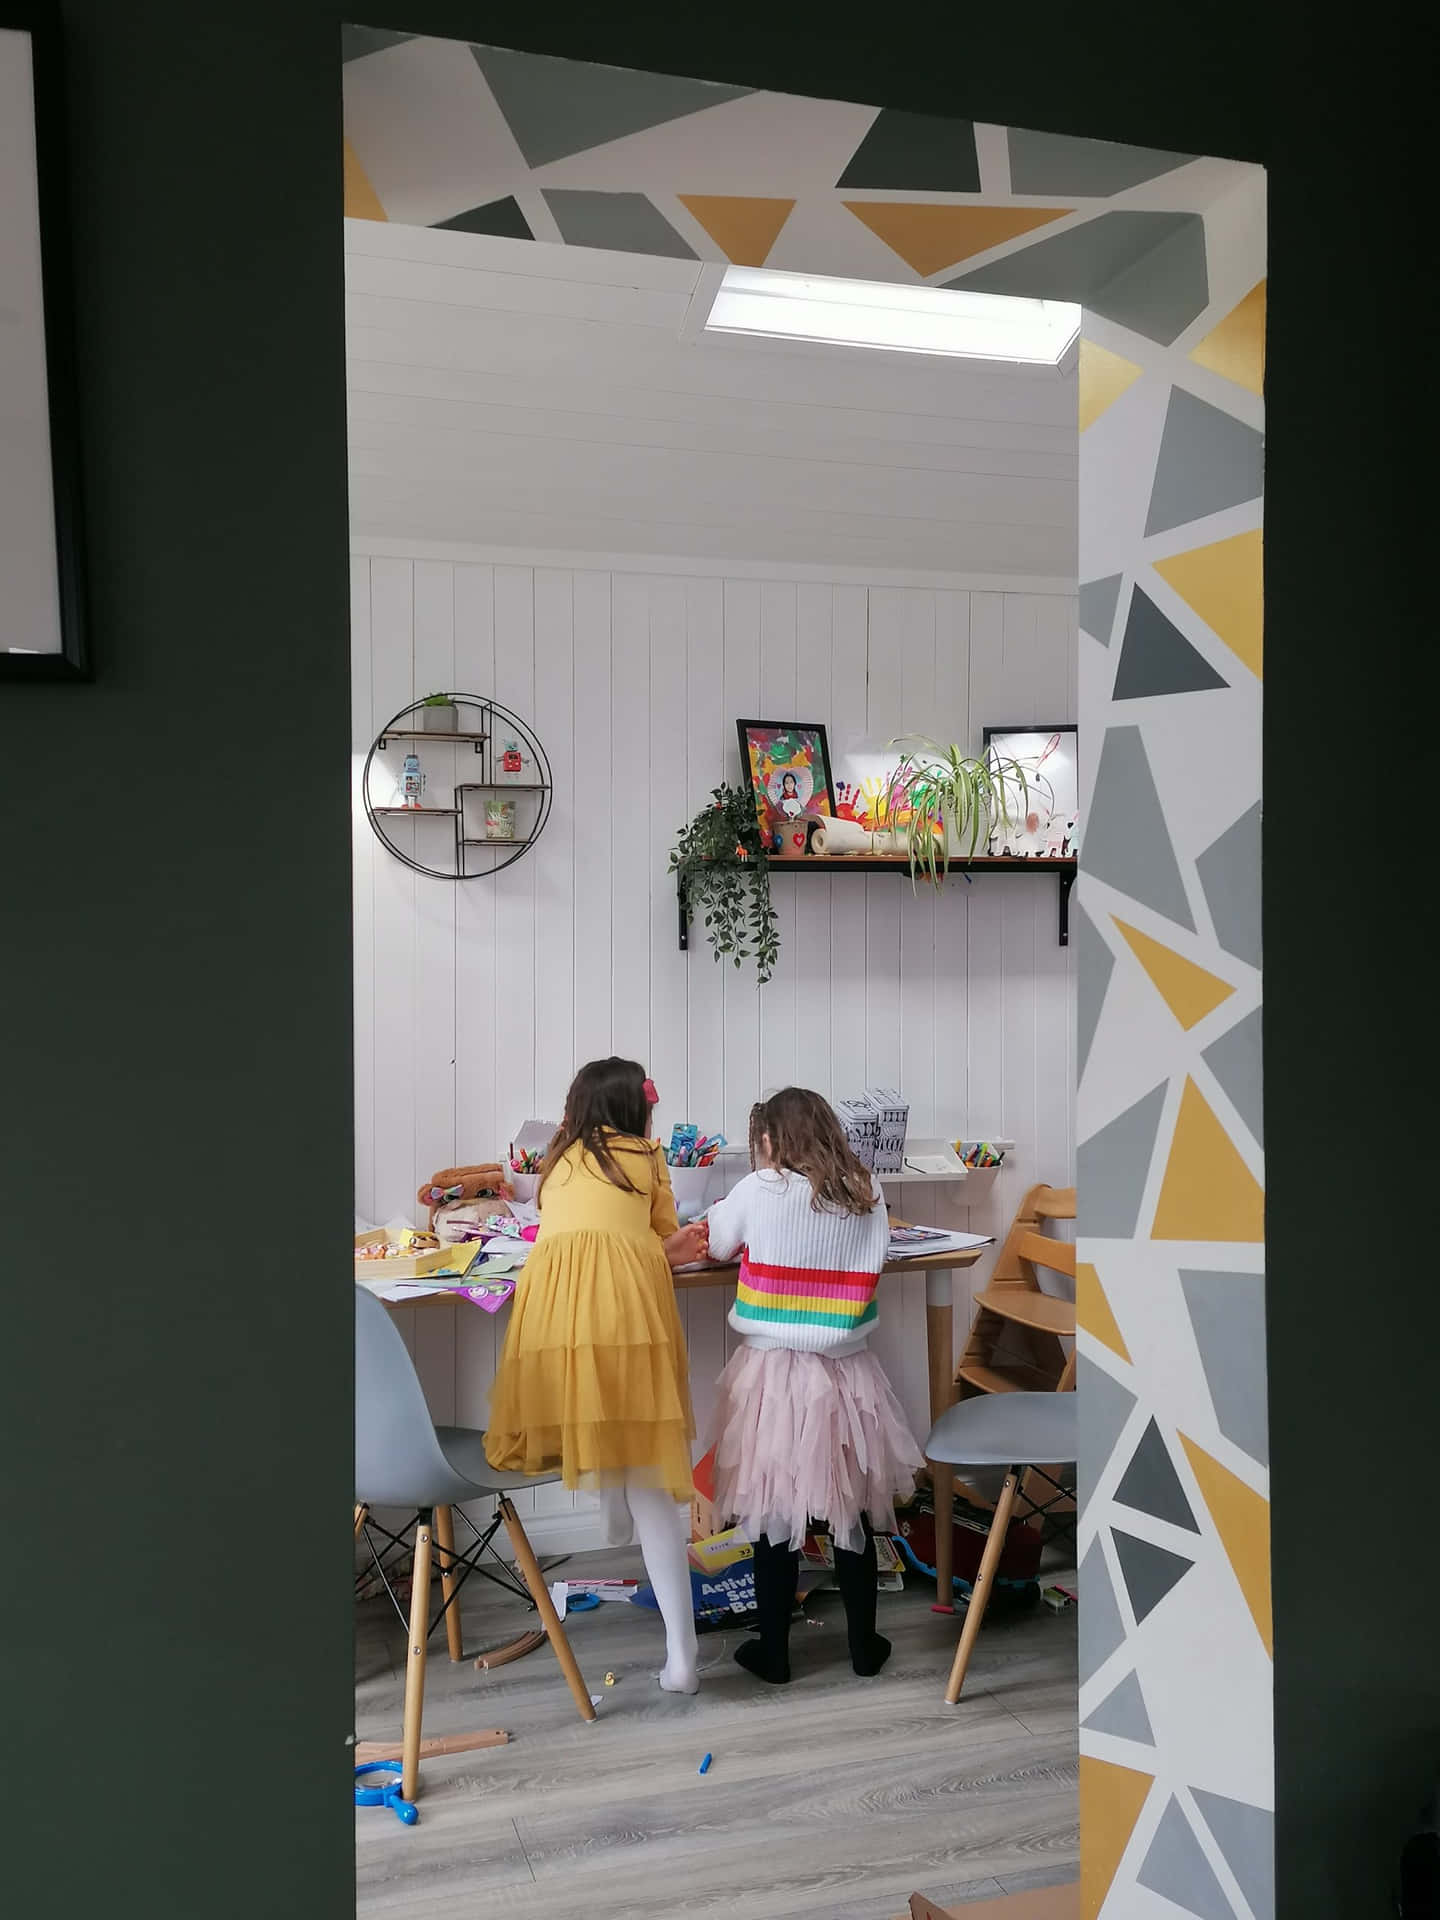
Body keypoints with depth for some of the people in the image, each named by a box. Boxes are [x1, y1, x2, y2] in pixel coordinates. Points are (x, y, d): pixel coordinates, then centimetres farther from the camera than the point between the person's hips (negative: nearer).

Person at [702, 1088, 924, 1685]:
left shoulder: (758, 1191, -10)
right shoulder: (867, 1194, -2)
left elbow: (718, 1246, 7)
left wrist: (727, 1217, 27)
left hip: (774, 1375, -3)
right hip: (847, 1378, 3)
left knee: (774, 1516, 10)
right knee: (854, 1514, 16)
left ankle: (773, 1654, 23)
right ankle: (864, 1647, 29)